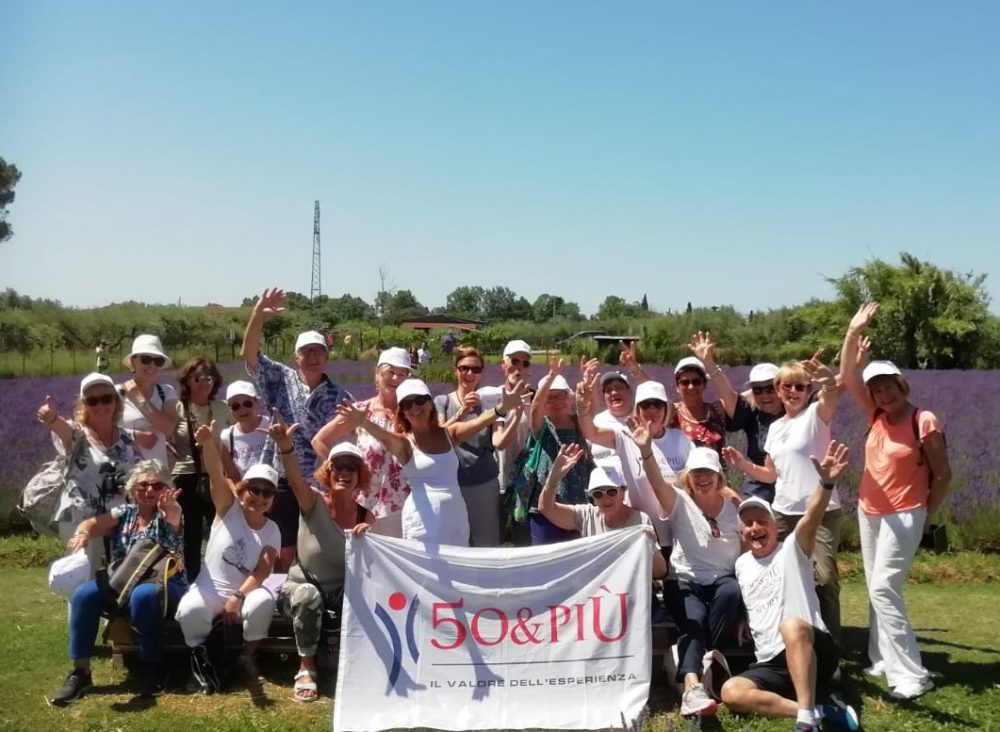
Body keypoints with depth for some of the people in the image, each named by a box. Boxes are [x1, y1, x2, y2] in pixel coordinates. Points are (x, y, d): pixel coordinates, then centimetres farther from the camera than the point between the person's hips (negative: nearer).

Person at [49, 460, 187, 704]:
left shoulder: (168, 515, 0)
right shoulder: (124, 513, 11)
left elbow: (173, 517, -26)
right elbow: (93, 523, -8)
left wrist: (170, 507, -52)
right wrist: (82, 533, -33)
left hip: (164, 588, -4)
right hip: (121, 586, 4)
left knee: (142, 595, -37)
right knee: (83, 593, -24)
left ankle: (151, 667, -21)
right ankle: (80, 672, -15)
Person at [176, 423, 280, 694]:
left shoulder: (272, 531, 1)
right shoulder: (229, 509, -3)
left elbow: (262, 572, -7)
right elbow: (216, 474, -21)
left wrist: (238, 597, -23)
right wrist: (209, 444, -40)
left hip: (247, 591, 1)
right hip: (210, 587, -1)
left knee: (263, 602, -33)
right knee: (189, 611, -33)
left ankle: (247, 656, -6)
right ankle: (199, 653, 1)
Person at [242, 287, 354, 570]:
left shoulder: (339, 395, 4)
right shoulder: (281, 380, 2)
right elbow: (249, 355, -12)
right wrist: (258, 315, -26)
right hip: (284, 483, -1)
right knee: (284, 553, 8)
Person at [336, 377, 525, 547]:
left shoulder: (449, 433, 8)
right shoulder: (404, 442, -1)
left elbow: (477, 422, -10)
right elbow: (384, 436, -22)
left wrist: (502, 408, -31)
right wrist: (363, 422, -45)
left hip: (456, 513, 4)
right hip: (423, 517, -4)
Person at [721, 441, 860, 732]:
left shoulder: (792, 550, 1)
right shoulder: (742, 564, 19)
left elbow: (810, 521, -20)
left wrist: (826, 483, -39)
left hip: (814, 652, -5)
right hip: (771, 665, 5)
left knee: (791, 626, -39)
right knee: (731, 692, -23)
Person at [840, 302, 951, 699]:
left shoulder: (924, 422, -15)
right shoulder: (877, 416, 2)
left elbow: (943, 474, -8)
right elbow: (848, 378, -6)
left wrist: (926, 514, -1)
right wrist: (854, 334, -16)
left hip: (902, 516, -7)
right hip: (868, 512, 7)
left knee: (884, 589, -14)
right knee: (877, 590, 12)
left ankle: (911, 675, -11)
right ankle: (882, 661, 22)